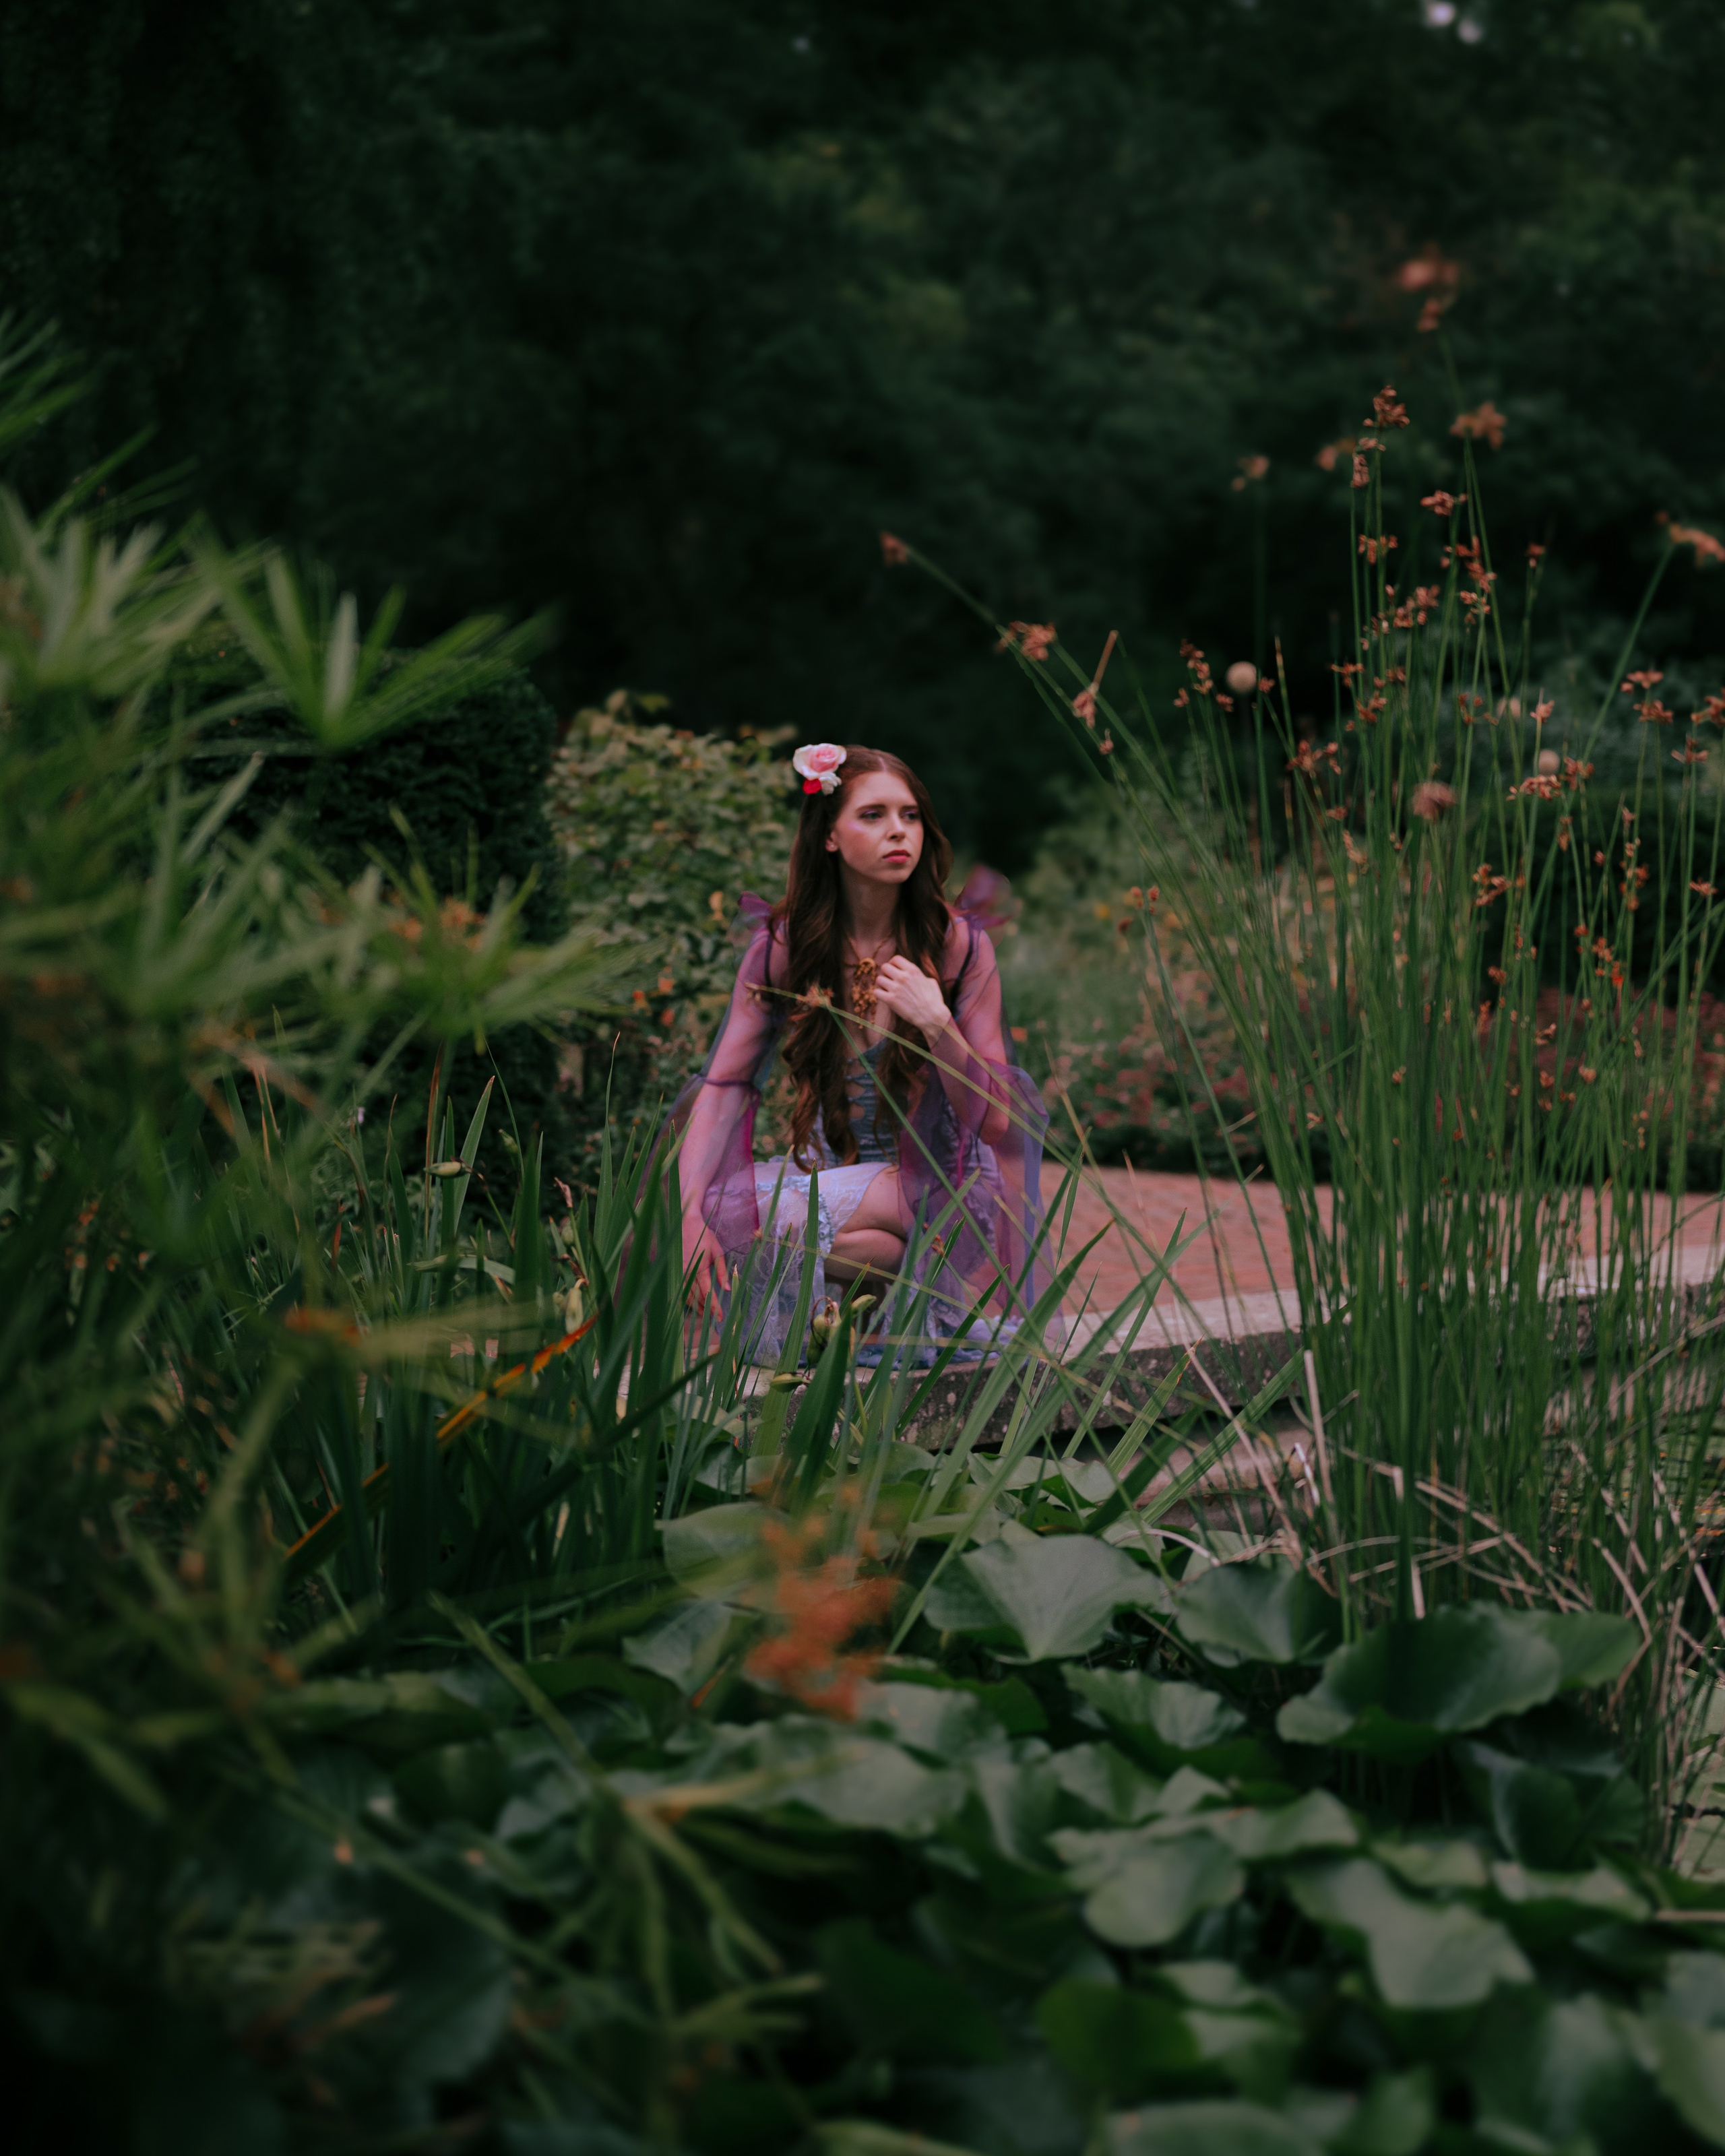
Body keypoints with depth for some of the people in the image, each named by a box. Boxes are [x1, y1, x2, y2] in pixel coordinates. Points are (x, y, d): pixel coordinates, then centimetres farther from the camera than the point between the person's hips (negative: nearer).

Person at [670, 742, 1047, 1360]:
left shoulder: (958, 945, -5)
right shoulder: (782, 946, -1)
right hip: (824, 1170, 3)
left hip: (930, 1182, -3)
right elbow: (724, 1086, -4)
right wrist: (692, 1216, -20)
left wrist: (937, 1025, -25)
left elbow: (998, 1118, -6)